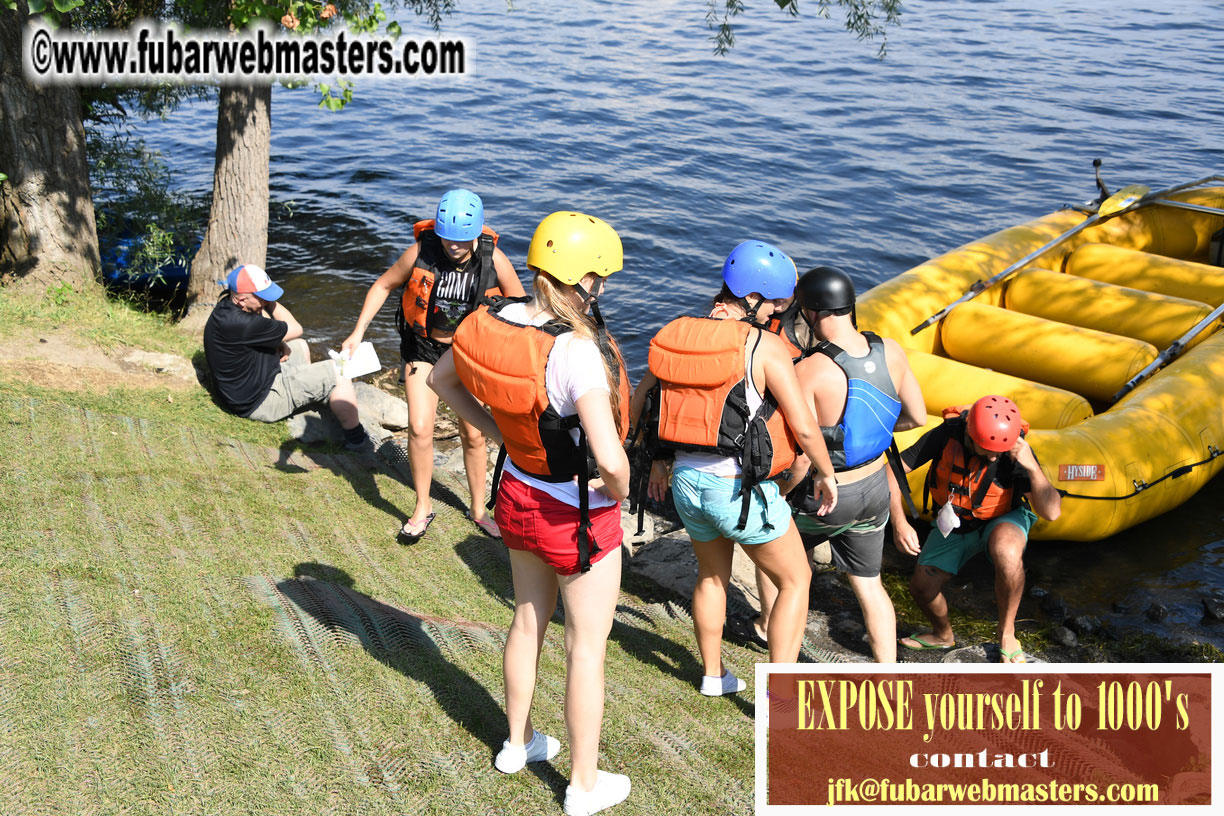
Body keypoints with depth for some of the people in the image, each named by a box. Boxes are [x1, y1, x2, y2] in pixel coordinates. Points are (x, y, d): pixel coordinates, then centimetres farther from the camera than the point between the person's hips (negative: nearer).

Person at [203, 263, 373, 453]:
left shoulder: (226, 307, -2)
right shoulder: (238, 323, -33)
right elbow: (295, 329, -21)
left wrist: (280, 344, 1)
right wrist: (269, 303, -12)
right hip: (260, 402, -10)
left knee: (300, 346, 28)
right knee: (339, 373, -9)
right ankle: (356, 440, 1)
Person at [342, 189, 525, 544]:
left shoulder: (494, 259, -20)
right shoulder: (421, 251, -21)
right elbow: (384, 285, -5)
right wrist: (358, 332, -12)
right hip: (424, 348, 0)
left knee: (473, 435, 8)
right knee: (419, 428, -11)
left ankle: (478, 510, 28)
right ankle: (422, 509, 9)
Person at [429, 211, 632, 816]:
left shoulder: (494, 319, -10)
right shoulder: (577, 351, -33)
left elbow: (442, 379, 8)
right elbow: (609, 456, -39)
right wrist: (619, 491, -16)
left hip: (518, 494, 7)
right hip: (578, 514, -7)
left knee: (527, 621, 27)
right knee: (586, 648, 11)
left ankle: (517, 744, 47)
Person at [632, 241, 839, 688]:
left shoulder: (677, 334, 0)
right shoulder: (765, 346, -17)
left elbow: (639, 403, 8)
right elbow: (804, 426, -17)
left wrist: (658, 460, 22)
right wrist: (826, 474, 1)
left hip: (687, 481, 6)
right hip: (742, 490, -6)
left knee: (712, 576, 29)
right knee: (795, 580, 14)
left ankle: (713, 674, 44)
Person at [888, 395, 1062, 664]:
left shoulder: (1015, 450, -29)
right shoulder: (946, 435, -26)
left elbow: (1051, 512, -32)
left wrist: (1032, 466, -45)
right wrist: (899, 523, -28)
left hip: (1001, 522, -3)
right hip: (954, 522, 3)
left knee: (1006, 552, -37)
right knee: (921, 587, 0)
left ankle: (1006, 633, -14)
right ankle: (943, 635, 36)